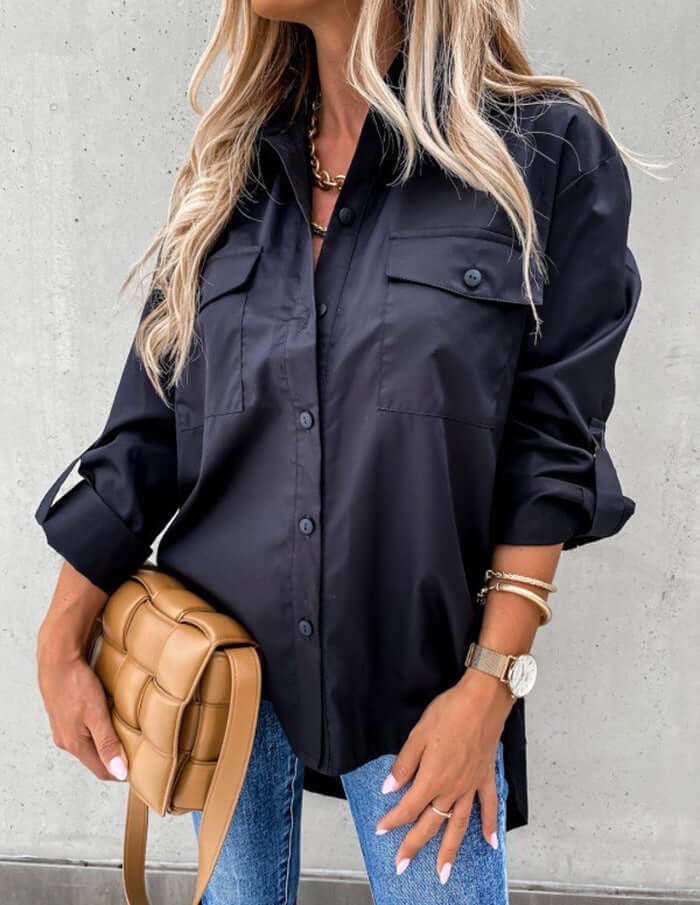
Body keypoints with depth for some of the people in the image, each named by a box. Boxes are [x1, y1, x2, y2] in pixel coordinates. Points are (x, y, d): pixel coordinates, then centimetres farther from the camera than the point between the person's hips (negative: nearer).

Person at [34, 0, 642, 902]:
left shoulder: (548, 151, -6)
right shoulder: (231, 168, 5)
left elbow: (552, 451, -8)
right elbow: (146, 431, 4)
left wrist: (490, 682, -11)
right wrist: (61, 642, 2)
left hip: (415, 668, -3)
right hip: (218, 659, 4)